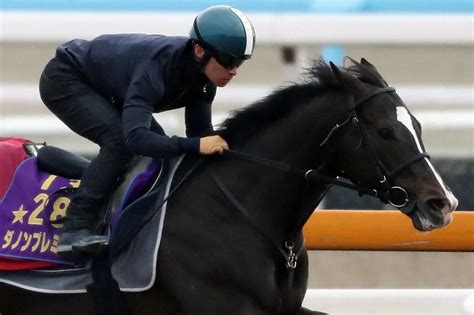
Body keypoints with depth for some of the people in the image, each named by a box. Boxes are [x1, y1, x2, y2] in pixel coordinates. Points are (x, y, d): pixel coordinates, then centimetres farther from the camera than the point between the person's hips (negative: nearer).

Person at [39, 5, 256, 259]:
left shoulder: (202, 76, -13)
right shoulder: (157, 64, -38)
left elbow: (200, 132, -4)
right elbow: (135, 137, -47)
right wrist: (195, 145, -53)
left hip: (102, 90, 9)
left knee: (162, 146, 5)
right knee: (119, 139, -28)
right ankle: (74, 231, -30)